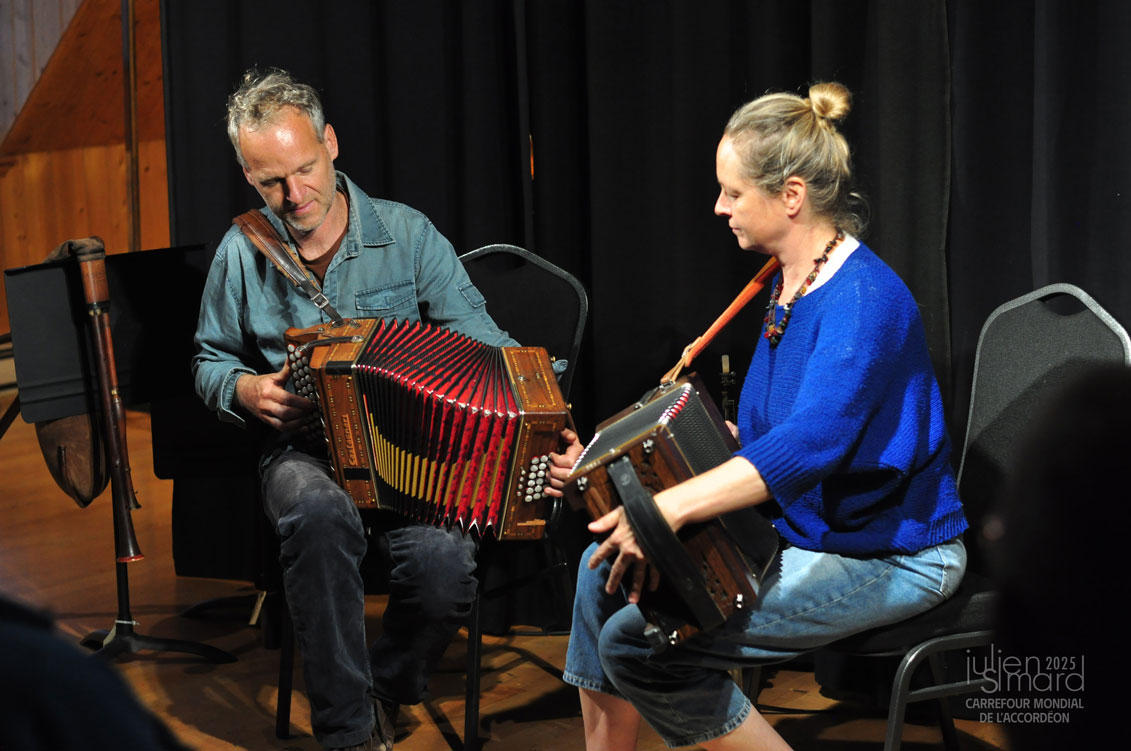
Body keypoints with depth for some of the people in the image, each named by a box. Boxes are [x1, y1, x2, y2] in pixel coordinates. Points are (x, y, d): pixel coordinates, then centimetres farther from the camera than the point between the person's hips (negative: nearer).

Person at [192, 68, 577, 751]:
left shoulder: (407, 233, 2)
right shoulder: (243, 253, 8)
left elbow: (478, 336, -1)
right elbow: (211, 361, 21)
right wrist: (246, 390, -3)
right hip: (306, 448, 1)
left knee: (444, 559, -32)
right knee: (319, 513, -38)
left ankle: (385, 689, 2)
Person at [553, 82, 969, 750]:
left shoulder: (863, 300, -22)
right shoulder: (789, 284, 9)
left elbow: (811, 441, -37)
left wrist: (671, 506, -44)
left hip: (889, 560, -10)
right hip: (800, 532, 10)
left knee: (639, 641, -19)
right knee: (607, 569, 6)